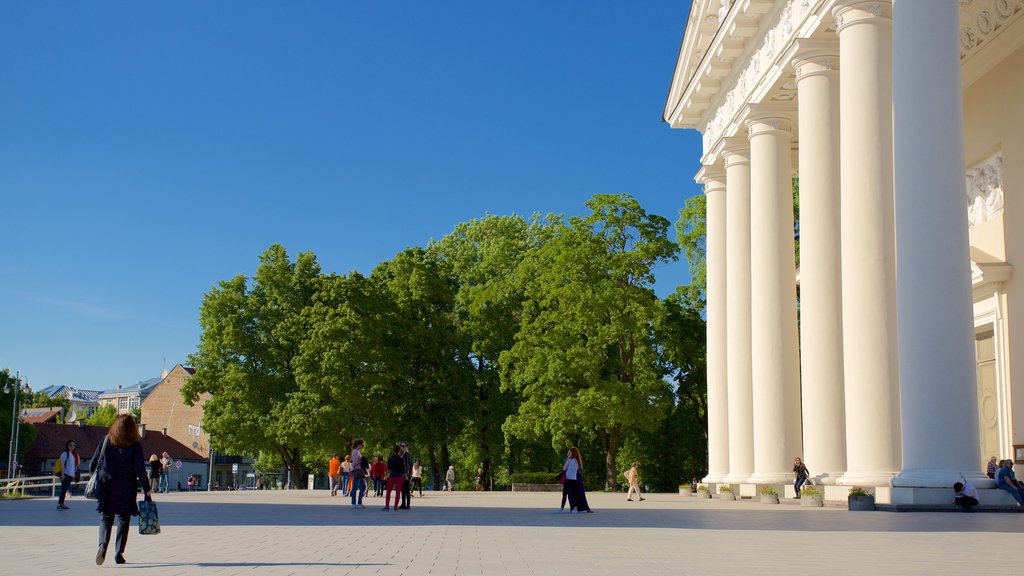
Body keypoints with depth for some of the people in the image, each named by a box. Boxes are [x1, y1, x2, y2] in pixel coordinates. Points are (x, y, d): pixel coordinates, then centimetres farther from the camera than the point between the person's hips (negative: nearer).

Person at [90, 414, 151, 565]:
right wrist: (146, 489, -2)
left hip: (106, 489, 1)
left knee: (105, 518, 9)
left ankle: (103, 545, -17)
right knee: (123, 520, 12)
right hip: (126, 491, -1)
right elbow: (140, 470, -10)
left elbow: (93, 466, 3)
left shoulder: (106, 441, 0)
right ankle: (119, 553, 9)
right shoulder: (135, 446, -7)